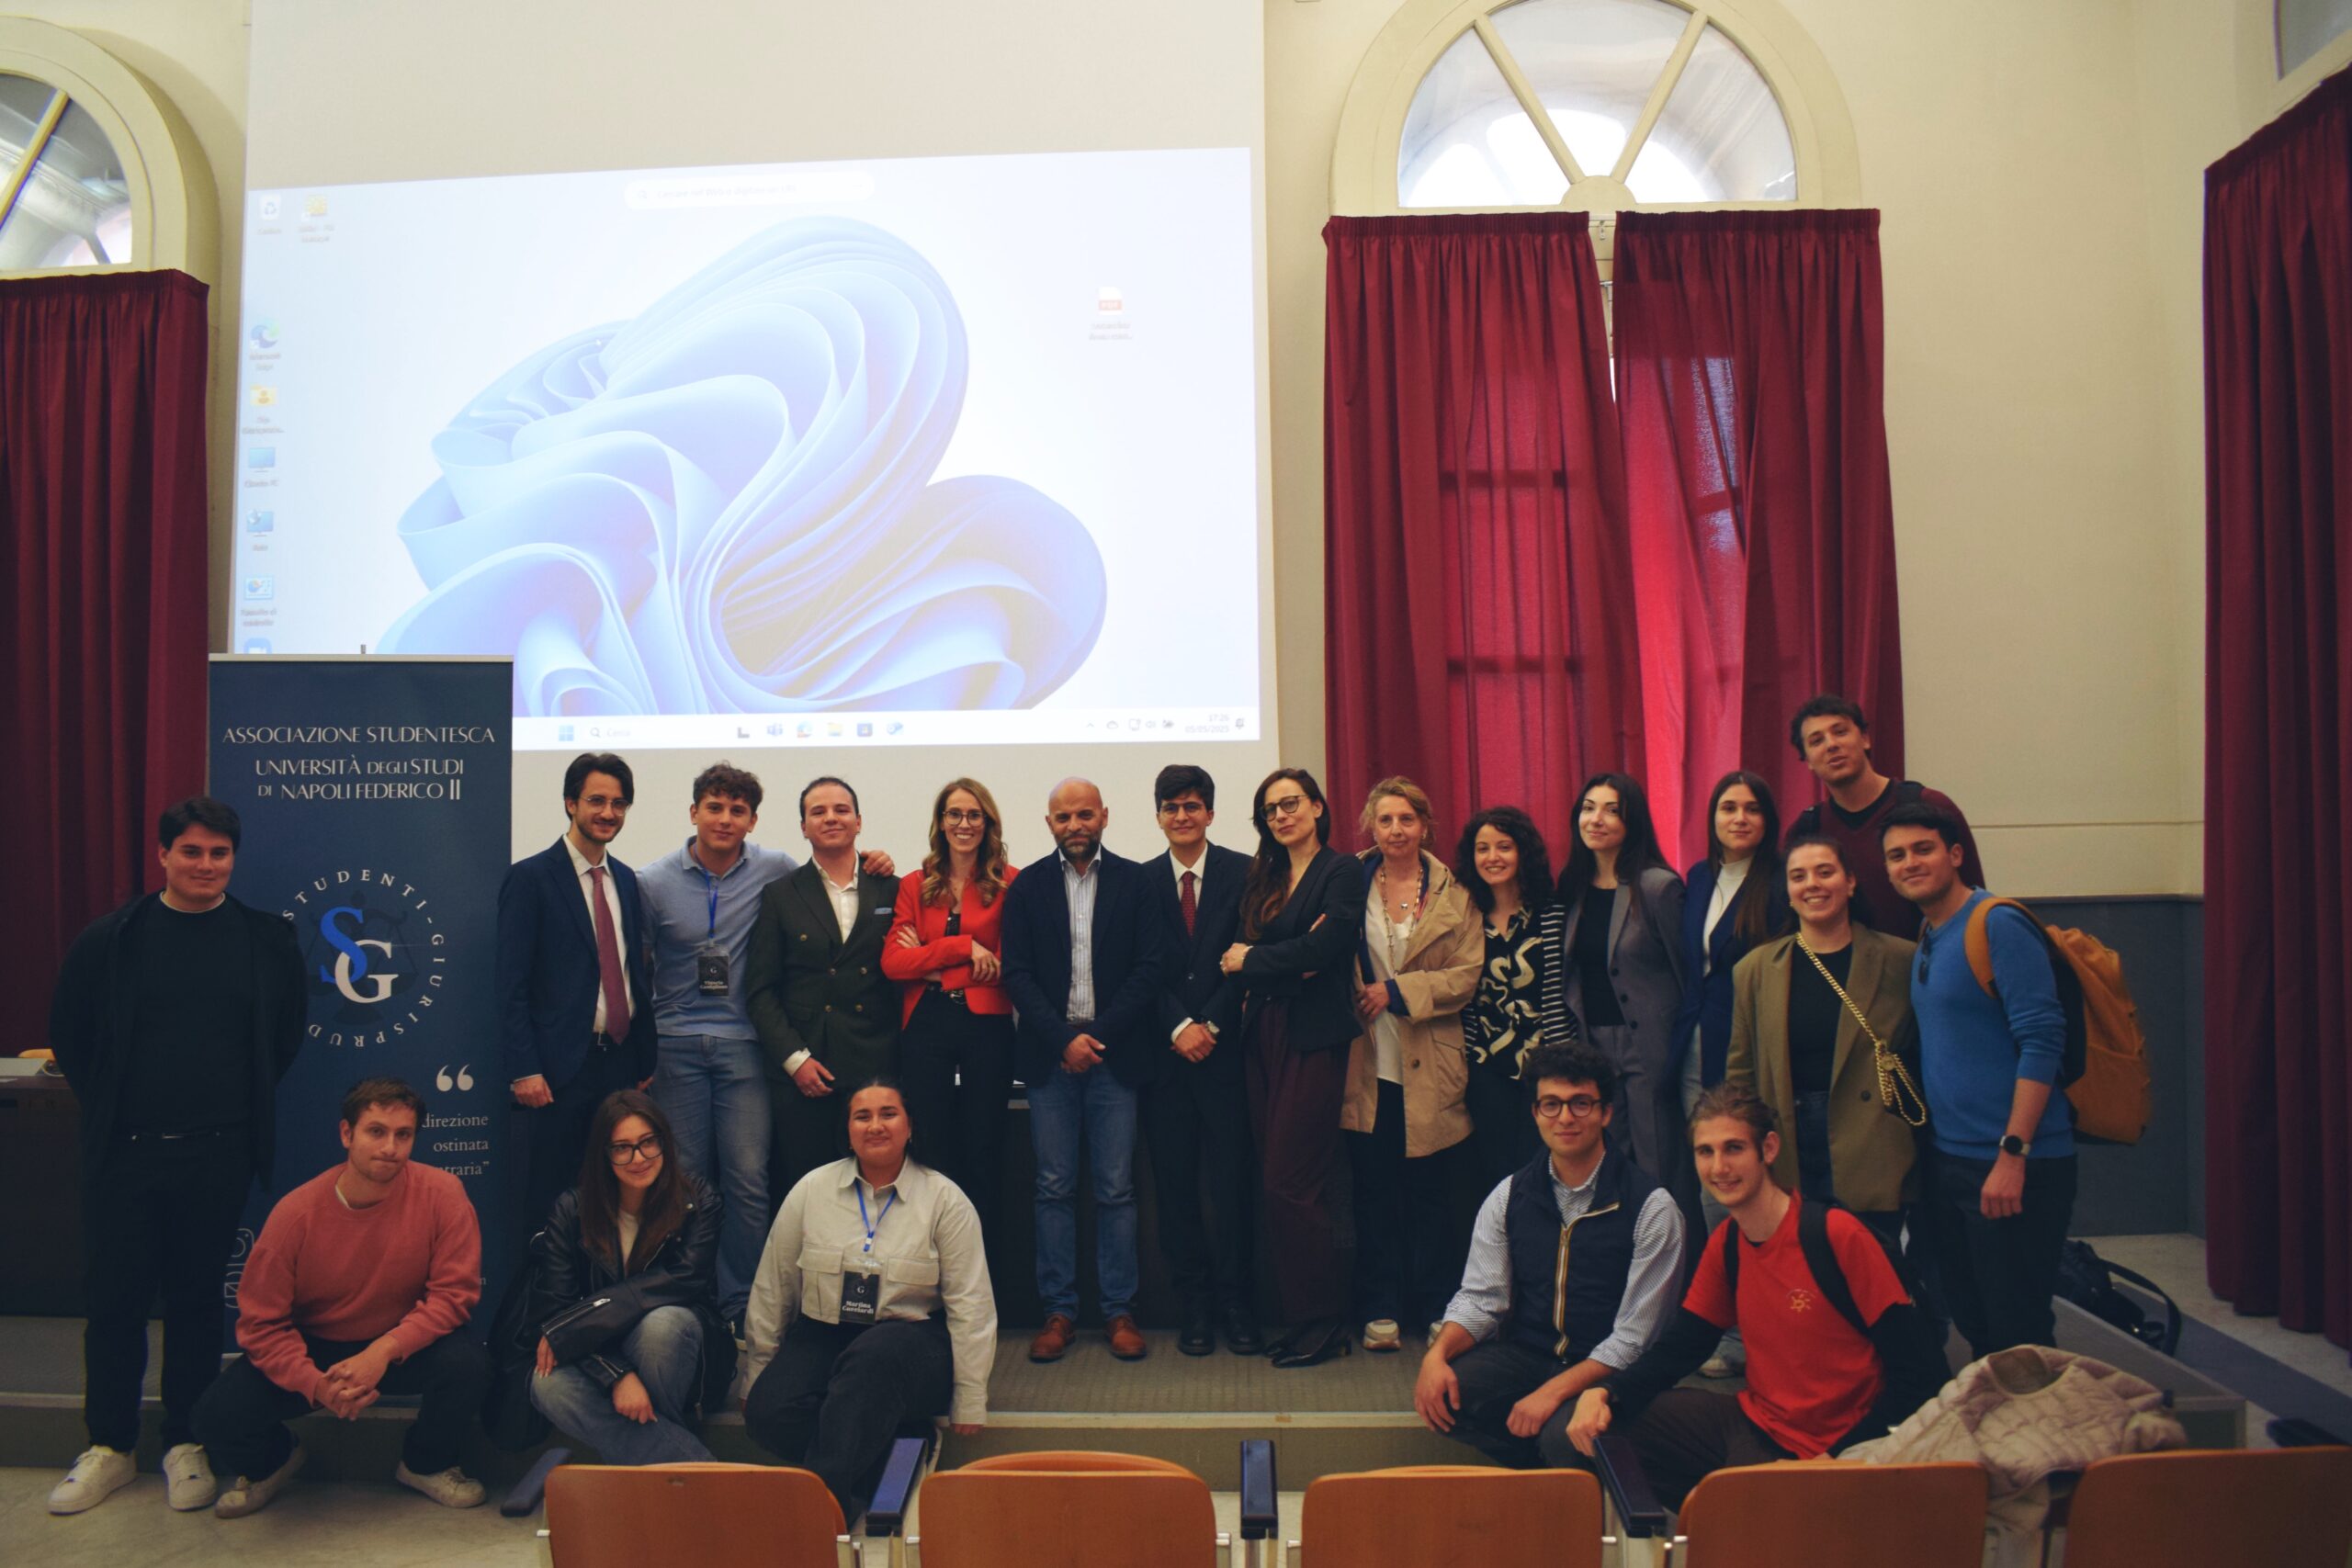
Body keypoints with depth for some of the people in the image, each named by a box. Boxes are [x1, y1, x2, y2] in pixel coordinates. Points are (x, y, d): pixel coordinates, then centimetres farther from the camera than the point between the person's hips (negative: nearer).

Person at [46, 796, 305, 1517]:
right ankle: (109, 1446, 25)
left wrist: (245, 1106, 5)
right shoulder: (112, 938, -1)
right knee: (113, 1298, 7)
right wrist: (109, 1106, 6)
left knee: (197, 1298, 9)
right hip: (124, 1152, 0)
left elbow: (285, 1037, 10)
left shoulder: (266, 939, 0)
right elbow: (69, 1032, 9)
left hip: (218, 1154, 0)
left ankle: (185, 1444, 24)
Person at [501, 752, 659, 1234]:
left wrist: (646, 1059, 11)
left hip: (621, 1062, 6)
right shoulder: (529, 877, -5)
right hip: (559, 1067, -5)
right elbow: (512, 985, -8)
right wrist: (524, 1070, -13)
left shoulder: (626, 880, 13)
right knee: (546, 1200, 1)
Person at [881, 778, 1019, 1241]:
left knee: (984, 1151, 8)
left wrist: (930, 961, -8)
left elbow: (1014, 965, -7)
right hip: (926, 1029, 2)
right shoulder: (914, 886, 8)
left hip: (987, 1026, -2)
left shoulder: (1010, 884, 0)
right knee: (934, 1154, 9)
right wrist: (963, 947, -13)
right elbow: (892, 962, -2)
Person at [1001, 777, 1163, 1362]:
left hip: (1113, 1052, -1)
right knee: (1054, 1188, 5)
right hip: (1050, 1053, 1)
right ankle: (1059, 1311, 14)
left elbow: (1148, 969, -1)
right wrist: (1063, 1039, -9)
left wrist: (1100, 1034, -10)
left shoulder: (1134, 881, 5)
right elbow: (1018, 974, 2)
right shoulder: (1028, 886, 8)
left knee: (1116, 1188, 3)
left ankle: (1119, 1311, 13)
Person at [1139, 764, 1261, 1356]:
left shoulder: (1243, 873, 3)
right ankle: (1195, 1305, 14)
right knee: (1176, 1184, 4)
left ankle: (1237, 1304, 11)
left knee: (1233, 1180, -1)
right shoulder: (1140, 881, 8)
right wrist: (1178, 1028, -8)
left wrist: (1210, 1024, -8)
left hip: (1226, 1046, -1)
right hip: (1166, 1053, 2)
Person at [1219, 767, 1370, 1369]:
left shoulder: (1343, 872, -2)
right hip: (1263, 1037, 6)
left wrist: (1251, 960, -2)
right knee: (1289, 1186, 7)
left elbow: (1324, 947, -14)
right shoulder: (1262, 878, 17)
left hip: (1314, 1041, -6)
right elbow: (1243, 948, 8)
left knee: (1287, 1184, -8)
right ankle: (1303, 1318, 16)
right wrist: (1290, 960, -11)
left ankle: (1323, 1323, 6)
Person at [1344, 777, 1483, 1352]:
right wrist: (1356, 999, -12)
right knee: (1374, 1193, 4)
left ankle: (1439, 1310, 20)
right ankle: (1380, 1311, 15)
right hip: (1368, 1066, 0)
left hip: (1430, 1067, 0)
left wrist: (1397, 991, -10)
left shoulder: (1453, 892, 4)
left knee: (1433, 1193, 6)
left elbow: (1469, 973, -3)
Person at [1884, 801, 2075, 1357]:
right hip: (1949, 1161, 8)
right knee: (1973, 1324, 16)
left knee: (2017, 1335, 1)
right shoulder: (1925, 940, 13)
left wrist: (2013, 1154, -21)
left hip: (2010, 1167, -8)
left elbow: (2042, 1041, -17)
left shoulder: (1998, 925, -12)